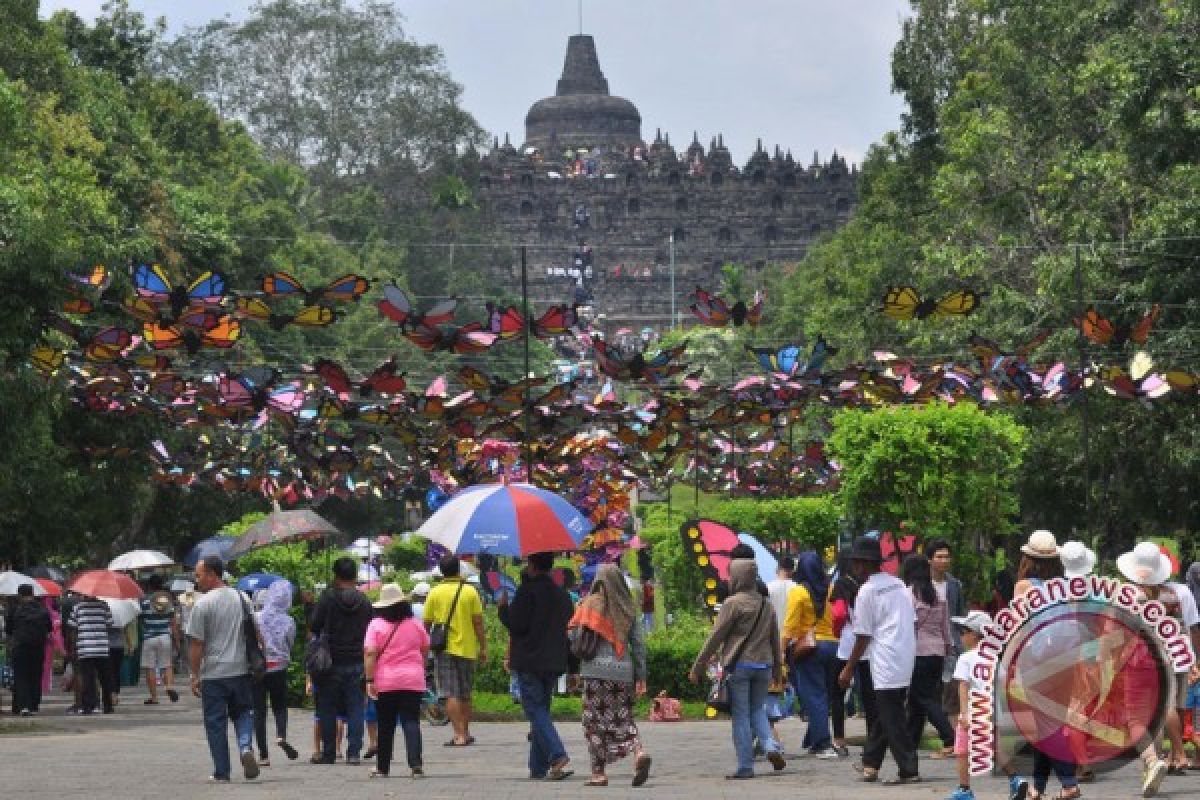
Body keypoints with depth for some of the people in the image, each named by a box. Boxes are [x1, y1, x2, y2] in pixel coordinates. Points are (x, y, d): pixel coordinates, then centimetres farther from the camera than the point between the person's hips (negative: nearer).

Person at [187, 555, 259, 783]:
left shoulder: (203, 604, -11)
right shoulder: (240, 598, 6)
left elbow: (196, 645, -11)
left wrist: (195, 676, -5)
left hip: (213, 673, -4)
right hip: (241, 669, 4)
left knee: (215, 722, 4)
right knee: (243, 713, 18)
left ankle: (221, 773, 5)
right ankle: (246, 747, -10)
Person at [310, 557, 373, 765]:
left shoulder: (328, 598, -6)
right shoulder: (364, 601, 4)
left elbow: (315, 627, -6)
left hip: (332, 662, -2)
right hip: (357, 662, 2)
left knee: (328, 710, 6)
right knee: (355, 709, 4)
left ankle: (329, 754, 8)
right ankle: (354, 753, -3)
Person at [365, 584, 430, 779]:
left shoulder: (376, 625, -4)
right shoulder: (415, 624, 4)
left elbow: (369, 653, -12)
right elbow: (425, 649, 14)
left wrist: (370, 680, -11)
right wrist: (420, 669, 30)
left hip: (385, 682, -1)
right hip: (413, 680, 1)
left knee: (385, 726, 9)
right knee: (411, 722, -2)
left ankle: (383, 767, 15)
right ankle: (416, 764, -18)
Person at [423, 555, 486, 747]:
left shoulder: (435, 593, -2)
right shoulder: (470, 592, -1)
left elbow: (427, 623, 1)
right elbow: (478, 623, -2)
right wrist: (483, 647, 5)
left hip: (445, 649, -2)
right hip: (467, 649, 2)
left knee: (451, 694, -4)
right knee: (465, 694, 15)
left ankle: (459, 735, -14)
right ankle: (466, 733, 22)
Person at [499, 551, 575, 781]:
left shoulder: (527, 591, -12)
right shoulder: (561, 593, 10)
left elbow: (516, 624, -15)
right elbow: (570, 626, 14)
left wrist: (503, 607, 2)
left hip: (529, 662, -7)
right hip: (555, 662, 7)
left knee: (536, 712, -7)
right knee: (541, 711, 15)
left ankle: (559, 758, -24)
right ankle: (538, 767, 15)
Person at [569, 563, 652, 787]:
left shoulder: (591, 604, -2)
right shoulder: (628, 608, 8)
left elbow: (573, 635, -7)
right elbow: (639, 643, 7)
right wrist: (641, 677, 11)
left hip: (597, 670, -4)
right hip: (624, 670, 4)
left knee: (595, 721, 3)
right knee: (624, 718, 12)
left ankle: (599, 772, 1)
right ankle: (639, 751, -14)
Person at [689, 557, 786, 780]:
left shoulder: (733, 603, -8)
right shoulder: (765, 604, 10)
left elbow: (715, 637, -8)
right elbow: (775, 638, 17)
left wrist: (697, 667, -3)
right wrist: (777, 667, 28)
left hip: (739, 665, -5)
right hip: (763, 665, 5)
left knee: (741, 716, 0)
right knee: (757, 710, 18)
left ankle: (745, 767, 0)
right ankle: (771, 747, -5)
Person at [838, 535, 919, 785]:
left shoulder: (867, 591, -8)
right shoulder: (898, 585, 13)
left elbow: (863, 637, -7)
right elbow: (913, 623, 15)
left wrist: (848, 669, 1)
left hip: (886, 664, -8)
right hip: (906, 658, 8)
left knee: (891, 719, -5)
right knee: (883, 715, 16)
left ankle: (909, 770, -9)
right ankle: (870, 763, 23)